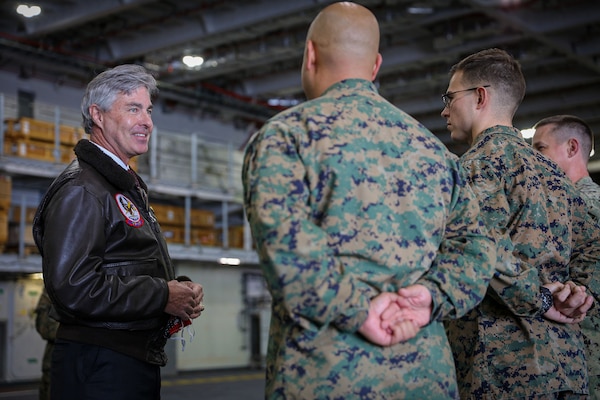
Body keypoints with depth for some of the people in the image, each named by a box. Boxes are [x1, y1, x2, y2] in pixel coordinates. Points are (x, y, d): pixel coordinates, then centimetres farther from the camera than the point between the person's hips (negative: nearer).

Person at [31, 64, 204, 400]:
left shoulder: (131, 187, 19)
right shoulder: (80, 189, -13)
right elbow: (74, 289, -24)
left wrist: (182, 289, 5)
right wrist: (163, 296, -16)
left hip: (140, 362, 9)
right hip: (100, 370, -9)